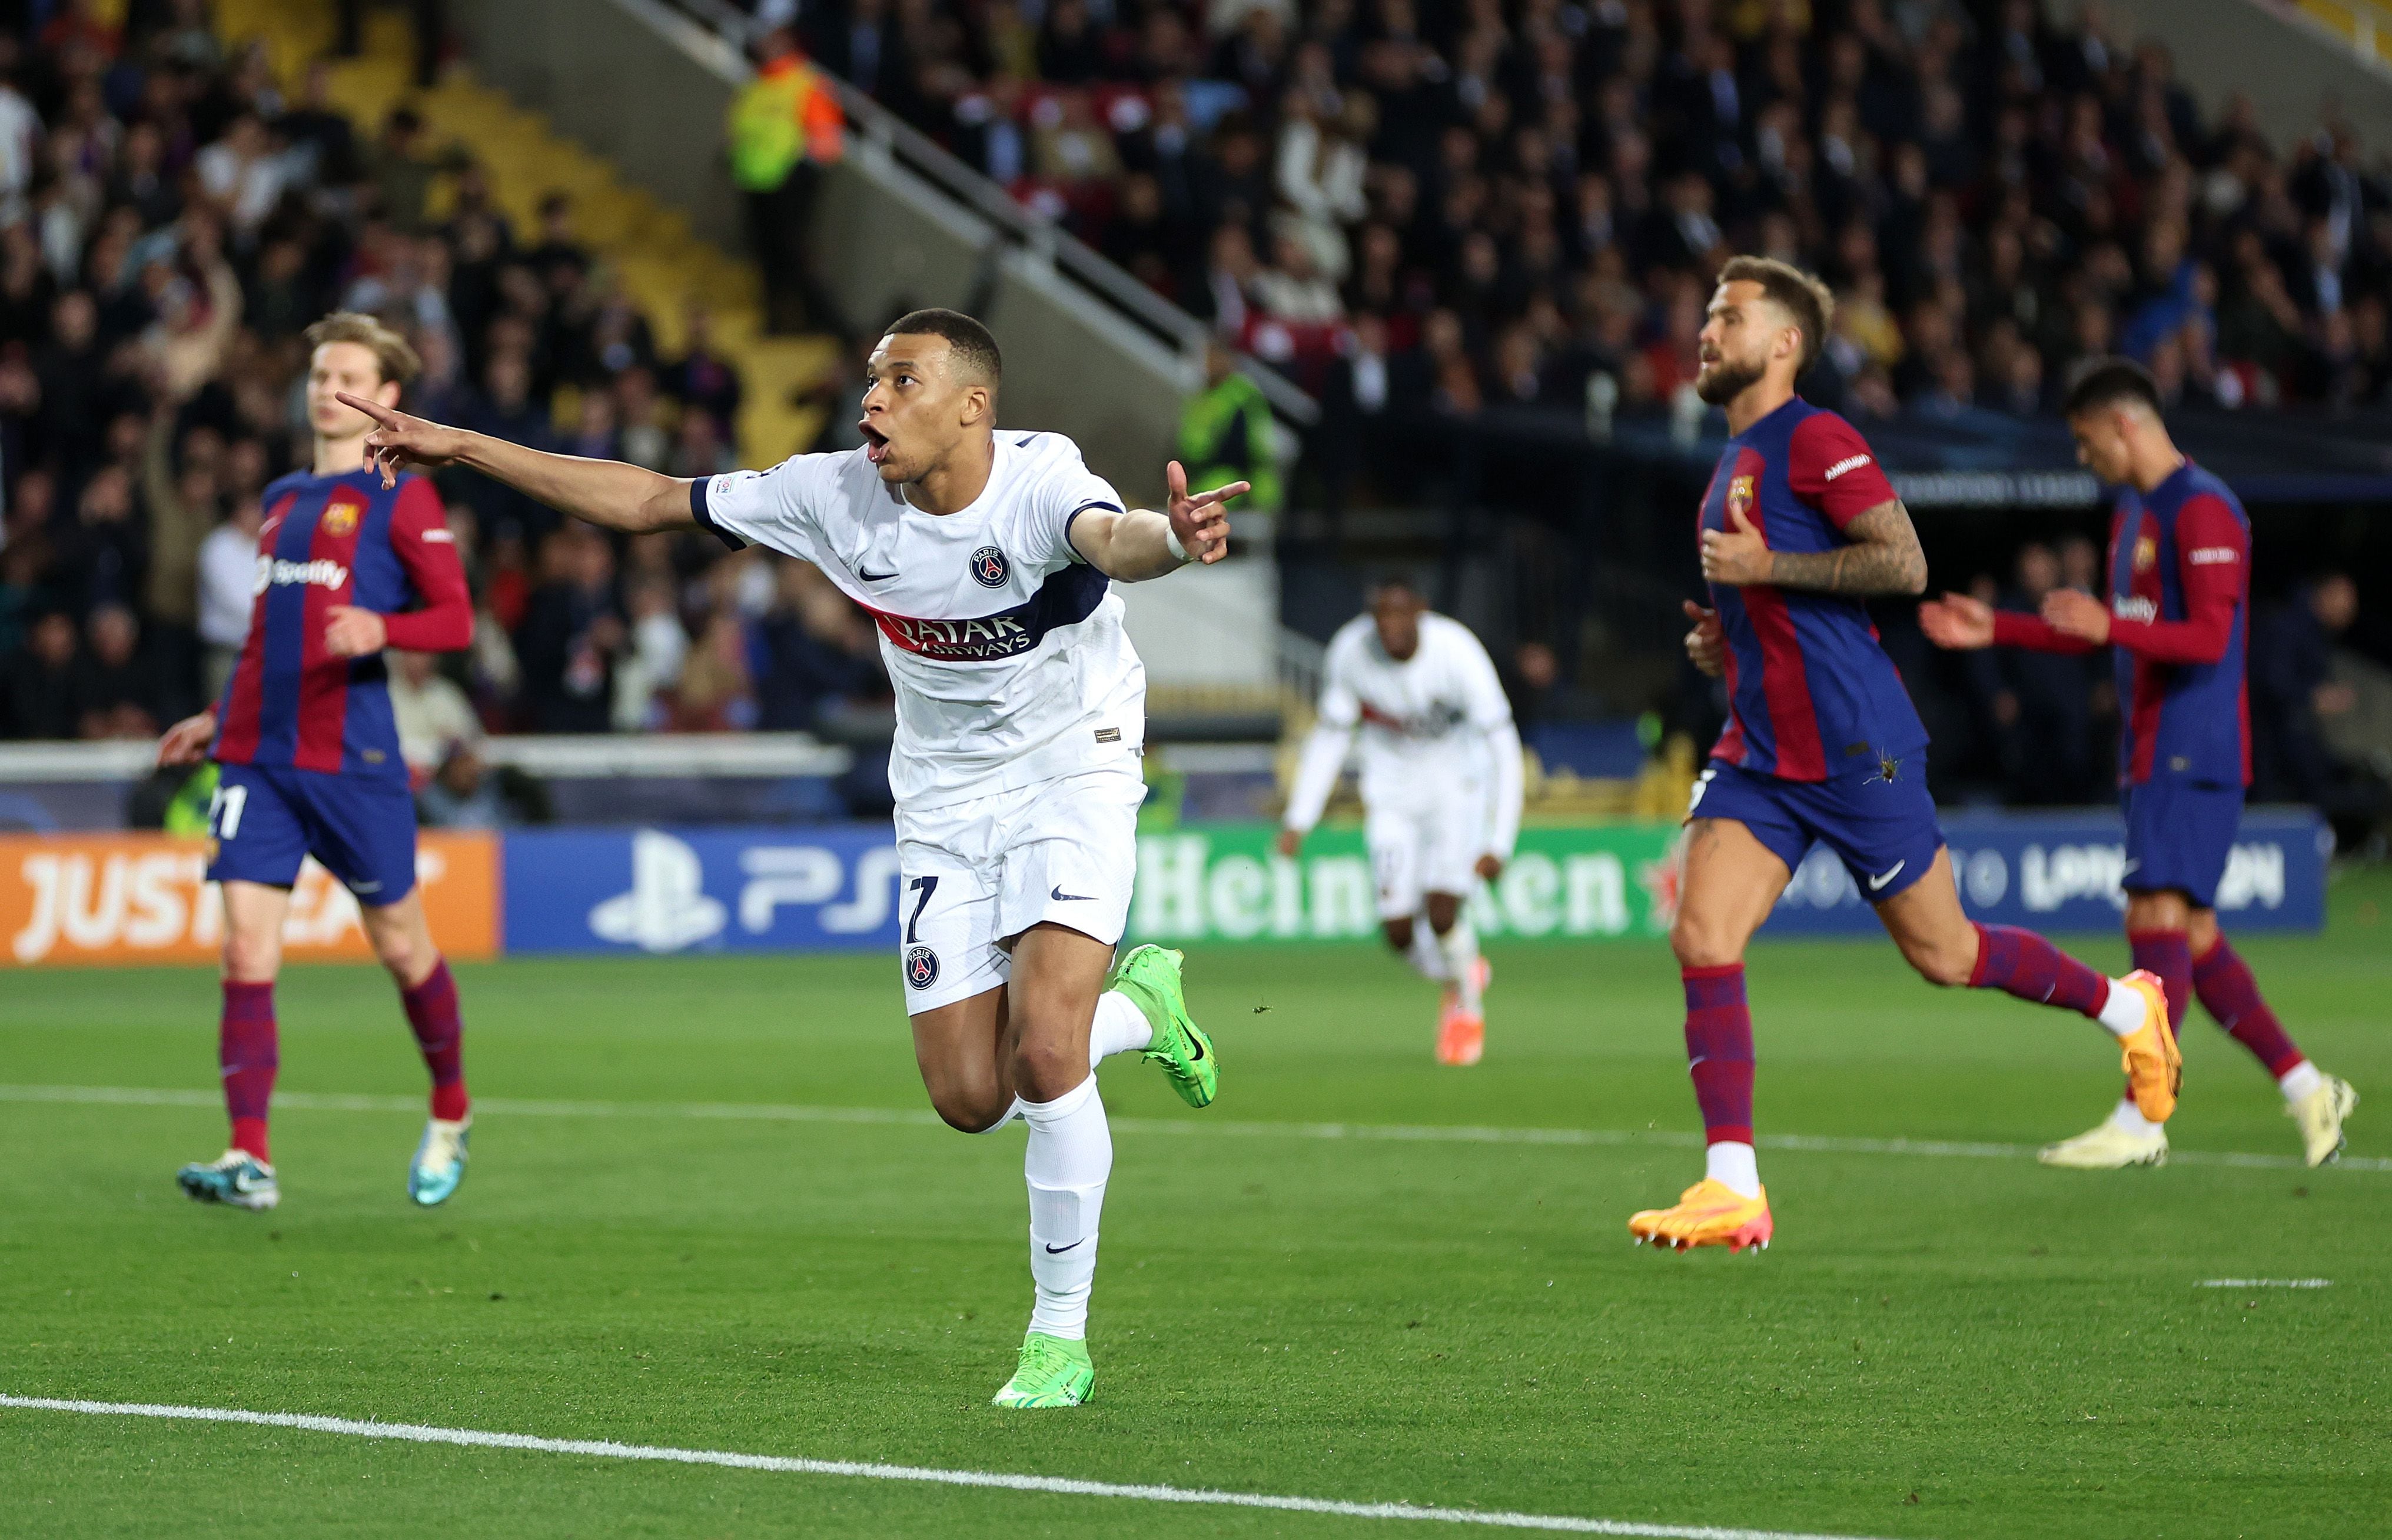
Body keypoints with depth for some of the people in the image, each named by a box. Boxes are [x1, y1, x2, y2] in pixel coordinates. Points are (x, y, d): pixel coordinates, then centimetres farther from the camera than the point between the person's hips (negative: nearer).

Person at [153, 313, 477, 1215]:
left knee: (400, 944, 5)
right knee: (246, 948, -8)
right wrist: (222, 719, 26)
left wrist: (380, 629, -25)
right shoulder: (283, 500, 19)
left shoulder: (401, 497, 0)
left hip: (352, 757, -5)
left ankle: (450, 1115, 29)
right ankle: (250, 1160, -12)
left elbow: (455, 621, -7)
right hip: (257, 758, 5)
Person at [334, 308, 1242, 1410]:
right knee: (971, 1099, -1)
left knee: (1043, 1056, -21)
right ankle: (1137, 1005, 32)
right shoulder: (836, 495, -12)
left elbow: (1112, 537, -50)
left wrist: (1170, 539, -75)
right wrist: (463, 448, -5)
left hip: (1071, 773, -5)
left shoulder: (1037, 481, -25)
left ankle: (1060, 1336, -3)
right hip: (944, 800, 5)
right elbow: (650, 503, -3)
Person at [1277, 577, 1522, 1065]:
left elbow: (1503, 748, -23)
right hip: (1391, 791, 3)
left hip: (1455, 785, -3)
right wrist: (1299, 819, -4)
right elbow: (1330, 733, 0)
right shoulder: (1351, 651, -16)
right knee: (1399, 930, -6)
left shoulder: (1456, 652, -26)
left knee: (1442, 911, -19)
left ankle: (1468, 1006, 12)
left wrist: (1499, 843, -28)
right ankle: (1457, 978, 30)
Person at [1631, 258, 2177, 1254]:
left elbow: (1903, 564, -20)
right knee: (1701, 938, -11)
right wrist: (1726, 642, 11)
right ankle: (1732, 1189, -13)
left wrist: (1764, 567, -20)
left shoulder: (1814, 441, -11)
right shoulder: (1735, 461, 17)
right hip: (1760, 753, 8)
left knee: (1942, 955, 4)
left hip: (1855, 750, -8)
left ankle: (2126, 1009, 29)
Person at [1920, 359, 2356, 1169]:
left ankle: (2140, 1124, -16)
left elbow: (2210, 639, -20)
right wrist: (1994, 630, 24)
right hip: (2152, 758, 10)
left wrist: (2109, 626, -33)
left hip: (2191, 757, -10)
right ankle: (2307, 1087, 14)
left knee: (2159, 917, -14)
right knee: (2190, 937, 8)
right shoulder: (2133, 513, 19)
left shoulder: (2203, 511, -12)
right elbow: (2105, 631, 28)